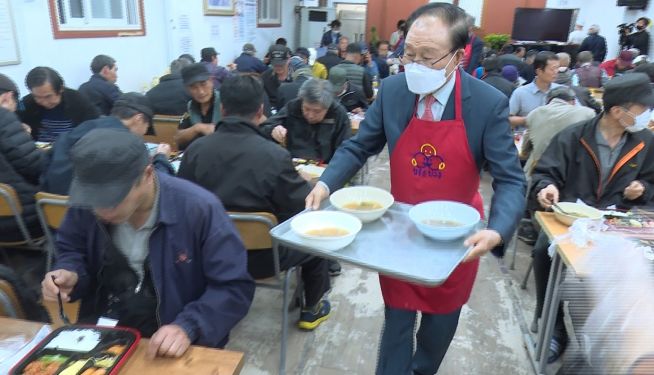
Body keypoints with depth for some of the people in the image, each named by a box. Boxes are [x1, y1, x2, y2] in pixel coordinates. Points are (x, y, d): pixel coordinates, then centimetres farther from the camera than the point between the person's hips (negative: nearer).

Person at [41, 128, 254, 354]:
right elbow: (71, 253, 13)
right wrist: (69, 275, -9)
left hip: (176, 350, -2)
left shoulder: (200, 209, -23)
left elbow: (235, 288, -19)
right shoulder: (86, 205, -7)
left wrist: (188, 328, -31)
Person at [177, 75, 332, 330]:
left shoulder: (195, 150, -13)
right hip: (261, 256, -4)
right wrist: (304, 181, 9)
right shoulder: (275, 155, -24)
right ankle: (312, 309, 37)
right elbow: (304, 207, -12)